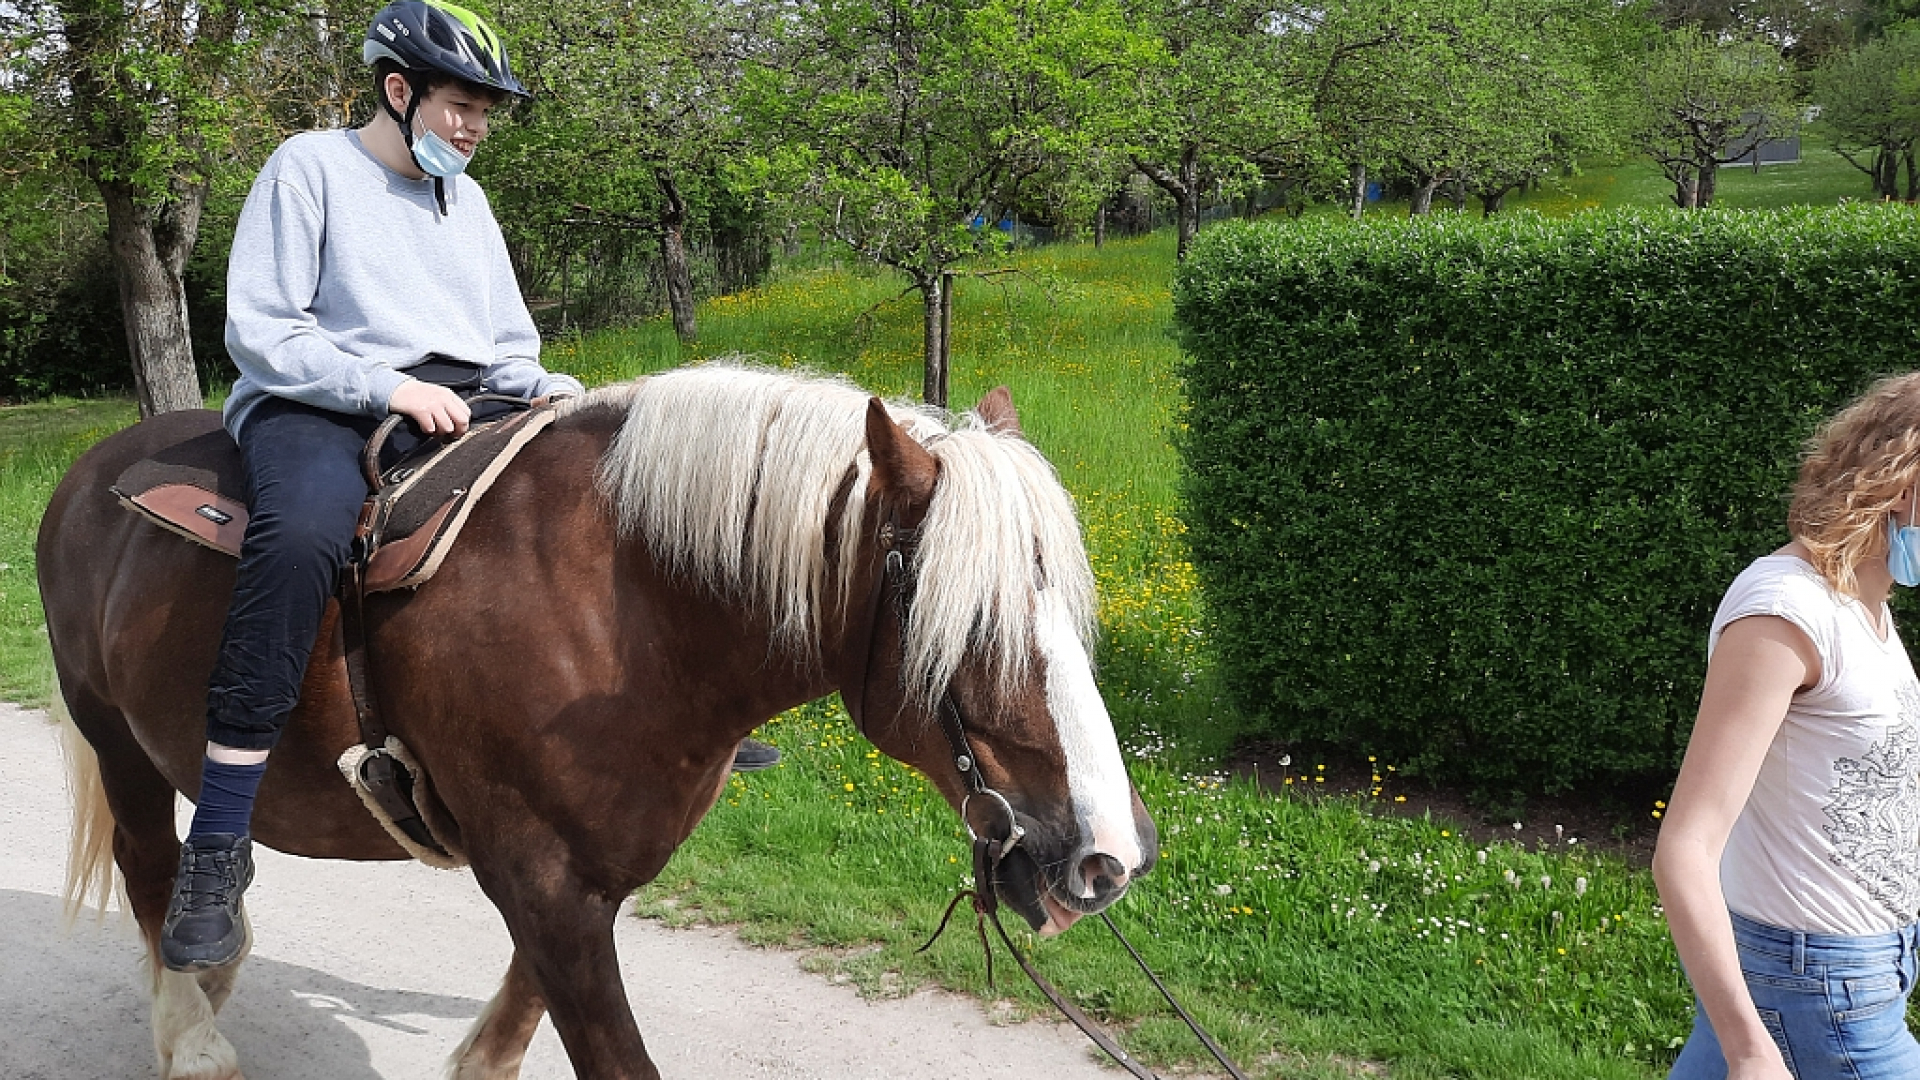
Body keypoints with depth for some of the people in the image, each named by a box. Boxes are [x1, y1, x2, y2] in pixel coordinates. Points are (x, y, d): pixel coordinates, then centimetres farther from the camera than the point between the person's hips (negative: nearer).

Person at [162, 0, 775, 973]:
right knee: (301, 533, -40)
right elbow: (259, 331, -7)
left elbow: (508, 349, 23)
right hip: (317, 401, -7)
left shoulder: (466, 198, 21)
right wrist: (389, 387, -19)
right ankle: (215, 855, -38)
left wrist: (549, 390, 0)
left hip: (460, 407, 7)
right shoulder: (309, 168, 1)